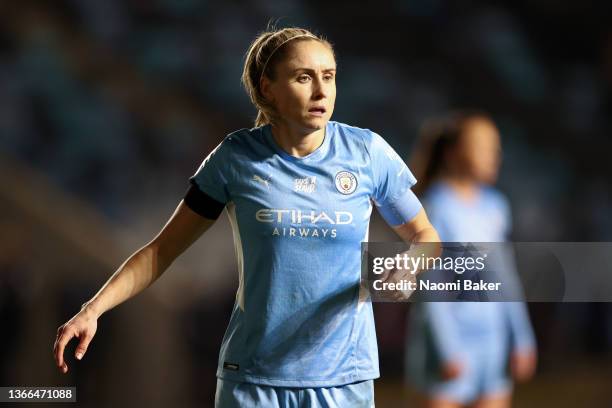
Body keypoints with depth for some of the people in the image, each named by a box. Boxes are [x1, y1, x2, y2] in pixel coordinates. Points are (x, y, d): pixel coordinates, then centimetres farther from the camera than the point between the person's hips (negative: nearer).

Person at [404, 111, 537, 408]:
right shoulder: (436, 208, -13)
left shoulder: (494, 206, 7)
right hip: (448, 335, -7)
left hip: (491, 337, 7)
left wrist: (521, 338, 13)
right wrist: (447, 351, -16)